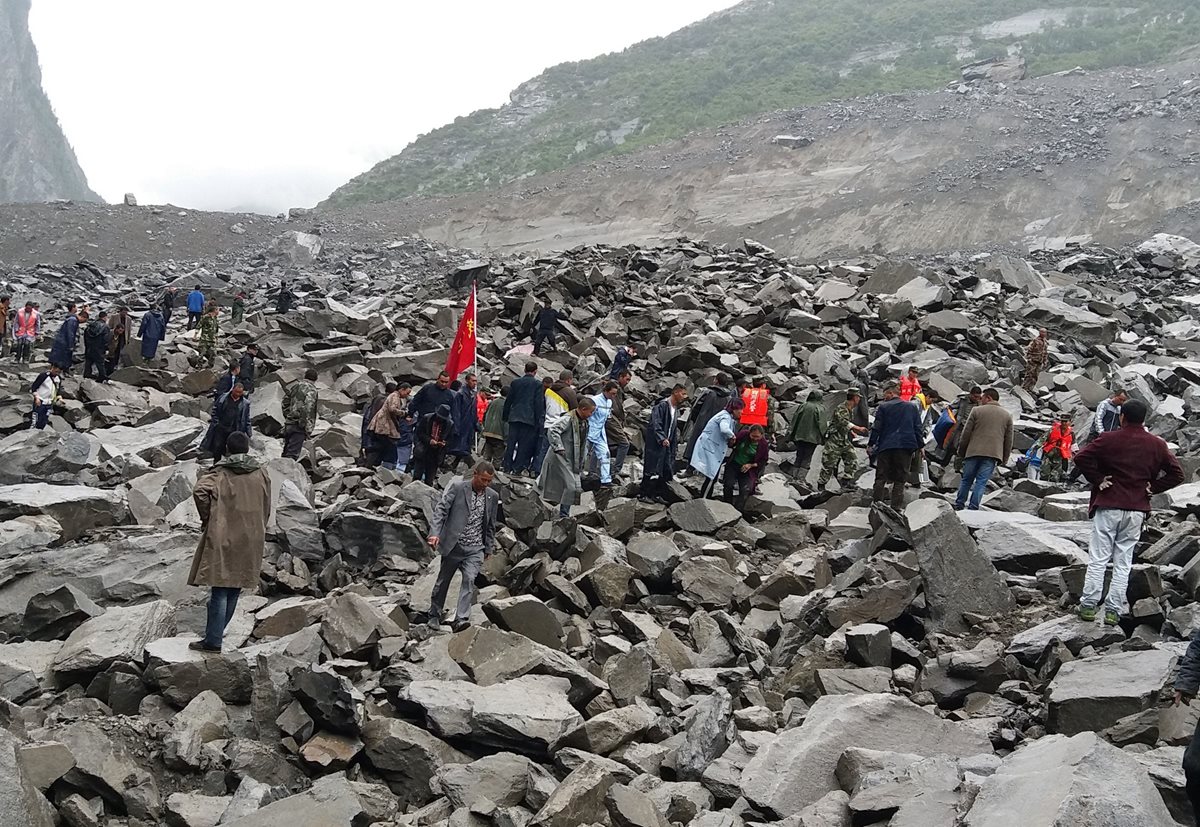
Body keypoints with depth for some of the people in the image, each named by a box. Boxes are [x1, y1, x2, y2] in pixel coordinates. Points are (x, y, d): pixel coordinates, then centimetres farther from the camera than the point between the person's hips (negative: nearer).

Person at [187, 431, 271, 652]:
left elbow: (200, 490, -25)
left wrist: (206, 518, -11)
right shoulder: (261, 474, 6)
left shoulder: (220, 473, -7)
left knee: (220, 589, -3)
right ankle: (216, 632, 24)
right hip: (251, 541, 4)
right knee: (235, 588, 14)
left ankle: (213, 641, -4)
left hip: (223, 538, -4)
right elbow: (266, 509, 12)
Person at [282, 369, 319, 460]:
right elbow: (307, 409, -20)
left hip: (288, 423, 7)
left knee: (286, 451, 17)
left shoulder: (295, 386, 13)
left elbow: (285, 401, 17)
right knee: (293, 453, -9)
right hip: (299, 426, -7)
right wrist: (308, 429, -17)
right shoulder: (312, 390, -10)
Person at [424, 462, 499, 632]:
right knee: (443, 581, 10)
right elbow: (441, 508, -14)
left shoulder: (493, 496, 6)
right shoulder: (457, 487, -7)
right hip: (453, 545, -2)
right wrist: (435, 532, -27)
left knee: (469, 580, -15)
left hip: (475, 549, 2)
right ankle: (434, 615, 27)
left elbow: (490, 525, 15)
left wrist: (489, 548, 15)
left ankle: (461, 619, -18)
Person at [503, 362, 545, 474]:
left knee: (511, 443, 6)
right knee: (524, 444, 0)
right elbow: (539, 404, -6)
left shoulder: (515, 383, 8)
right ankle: (518, 468, -3)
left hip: (514, 418, 4)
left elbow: (508, 401, 11)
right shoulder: (538, 384, -3)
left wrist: (506, 416, 18)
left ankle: (507, 467, 6)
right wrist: (539, 421, -3)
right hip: (529, 418, -4)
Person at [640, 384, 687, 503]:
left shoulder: (676, 409, 15)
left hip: (667, 444, 8)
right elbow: (656, 423, -20)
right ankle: (645, 495, -1)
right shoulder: (662, 405, -13)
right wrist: (662, 439, -28)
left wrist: (675, 443, 15)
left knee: (666, 471, 6)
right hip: (655, 443, -8)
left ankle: (658, 494, 13)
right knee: (652, 470, -6)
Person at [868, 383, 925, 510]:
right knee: (900, 478, 3)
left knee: (881, 477, 5)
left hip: (886, 447, -2)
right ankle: (896, 506, -3)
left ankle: (877, 501, -2)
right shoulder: (912, 408, 11)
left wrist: (870, 444, 6)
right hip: (906, 447, 2)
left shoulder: (883, 407, 1)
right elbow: (918, 428, 10)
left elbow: (877, 428, -1)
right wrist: (920, 445, 13)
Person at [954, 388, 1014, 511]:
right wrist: (1004, 458, 15)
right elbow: (1009, 440, 10)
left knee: (966, 480, 10)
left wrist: (961, 451, 10)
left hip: (973, 451, -1)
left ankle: (959, 505, 15)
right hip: (993, 454, 1)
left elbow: (966, 433, 1)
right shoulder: (1007, 416, 10)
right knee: (981, 482, 0)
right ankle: (973, 507, -5)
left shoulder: (977, 411, 2)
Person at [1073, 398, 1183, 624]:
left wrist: (1097, 480, -5)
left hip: (1108, 506, -2)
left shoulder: (1109, 439, -5)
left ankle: (1088, 606, 1)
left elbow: (1081, 458, -15)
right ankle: (1113, 611, 6)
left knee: (1098, 560, 2)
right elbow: (1177, 474, 5)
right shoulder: (1157, 445, 5)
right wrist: (1153, 488, 6)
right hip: (1137, 510, 3)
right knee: (1123, 564, 7)